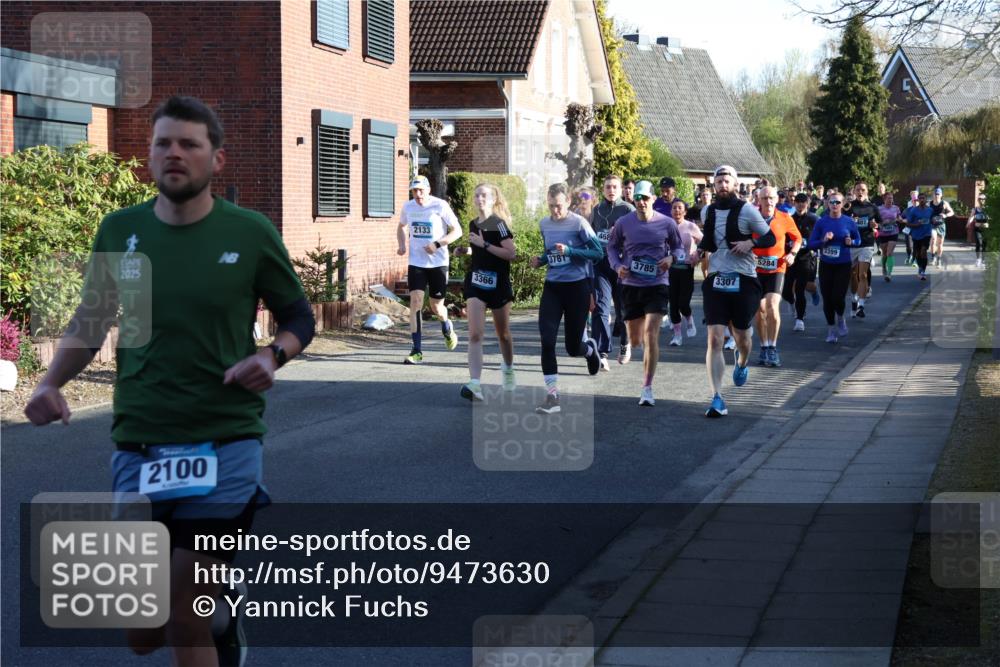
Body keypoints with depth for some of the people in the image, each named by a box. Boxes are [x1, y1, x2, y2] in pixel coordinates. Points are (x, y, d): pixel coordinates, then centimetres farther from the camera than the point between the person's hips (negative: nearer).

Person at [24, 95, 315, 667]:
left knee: (186, 620, -7)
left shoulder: (250, 232, -4)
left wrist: (271, 356, -12)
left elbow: (299, 318, 8)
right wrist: (52, 382, -1)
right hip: (138, 446, 3)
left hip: (225, 443, -3)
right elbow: (91, 320, 15)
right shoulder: (119, 231, 2)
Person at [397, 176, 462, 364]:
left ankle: (447, 327, 42)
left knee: (436, 307, 5)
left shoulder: (440, 206, -9)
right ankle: (417, 351, -9)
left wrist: (438, 244, -19)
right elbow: (401, 227, 23)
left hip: (438, 263, -2)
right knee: (415, 301, -12)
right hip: (416, 262, 2)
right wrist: (402, 245, 4)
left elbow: (457, 231, -6)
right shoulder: (408, 207, 3)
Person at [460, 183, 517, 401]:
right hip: (476, 283, 4)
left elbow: (511, 254, -19)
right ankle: (475, 384, -21)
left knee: (503, 333, 15)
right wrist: (467, 250, 6)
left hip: (498, 285, -4)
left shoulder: (498, 224, -10)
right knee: (475, 334, -12)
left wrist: (484, 244, -22)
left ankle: (508, 371, 42)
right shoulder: (474, 224, 9)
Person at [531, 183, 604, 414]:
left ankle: (590, 348, 44)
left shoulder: (579, 223, -11)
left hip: (577, 286, -4)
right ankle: (552, 396, -10)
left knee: (573, 347, 4)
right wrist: (541, 260, 0)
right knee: (547, 339, -13)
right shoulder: (544, 224, 5)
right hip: (552, 287, 4)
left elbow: (598, 252, -12)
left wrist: (569, 251, -23)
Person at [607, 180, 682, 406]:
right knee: (635, 341, 10)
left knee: (651, 334, -16)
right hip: (631, 285, 2)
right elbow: (612, 247, 12)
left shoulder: (667, 223, -3)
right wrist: (617, 266, -6)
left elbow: (677, 247, 11)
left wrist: (671, 258, -11)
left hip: (657, 285, -2)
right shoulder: (623, 223, -1)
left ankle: (647, 389, -11)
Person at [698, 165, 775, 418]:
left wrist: (751, 243, -18)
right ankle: (717, 399, -15)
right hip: (715, 280, 2)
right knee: (714, 338, -11)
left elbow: (771, 238, 0)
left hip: (743, 281, -2)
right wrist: (700, 249, 8)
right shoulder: (706, 212, 9)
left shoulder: (747, 211, -5)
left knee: (741, 336, 12)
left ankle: (742, 362, 51)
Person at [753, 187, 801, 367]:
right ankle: (764, 348, 20)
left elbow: (797, 238, 12)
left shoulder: (785, 219, -3)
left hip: (777, 269, -1)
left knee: (772, 306, -16)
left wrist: (792, 253, -4)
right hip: (756, 269, 1)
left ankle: (772, 348, -7)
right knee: (760, 309, 6)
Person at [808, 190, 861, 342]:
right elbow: (811, 243, -3)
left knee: (838, 298, -12)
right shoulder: (822, 222, -3)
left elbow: (858, 240, 10)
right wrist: (824, 240, -20)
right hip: (826, 265, 1)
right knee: (827, 299, 4)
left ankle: (840, 319, 21)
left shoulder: (849, 222, -2)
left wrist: (851, 242, -11)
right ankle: (831, 329, 22)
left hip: (843, 265, -1)